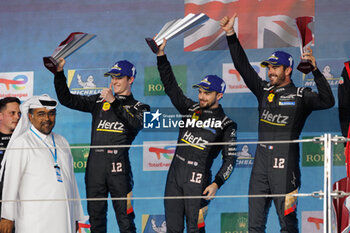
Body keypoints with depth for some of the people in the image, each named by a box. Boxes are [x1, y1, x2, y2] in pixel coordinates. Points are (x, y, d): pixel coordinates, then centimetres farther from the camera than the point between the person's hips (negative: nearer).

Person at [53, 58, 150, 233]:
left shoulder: (139, 107, 12)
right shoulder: (99, 101, 19)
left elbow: (136, 124, -10)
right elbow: (67, 100, 14)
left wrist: (114, 102, -17)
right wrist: (59, 72, 3)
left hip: (119, 162, -3)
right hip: (95, 162, 3)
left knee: (125, 218, -7)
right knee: (96, 217, 5)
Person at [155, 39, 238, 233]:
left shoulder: (226, 125, 0)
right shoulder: (190, 109, 12)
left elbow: (230, 159, -2)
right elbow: (170, 85, 11)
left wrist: (216, 184, -14)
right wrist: (161, 55, 3)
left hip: (198, 180, -5)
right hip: (175, 174, 5)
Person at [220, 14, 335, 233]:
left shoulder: (301, 95, 0)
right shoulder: (264, 91, 15)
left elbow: (327, 101, -16)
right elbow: (243, 66, 16)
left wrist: (315, 70, -25)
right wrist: (231, 34, 10)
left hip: (285, 164, -6)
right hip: (261, 163, 6)